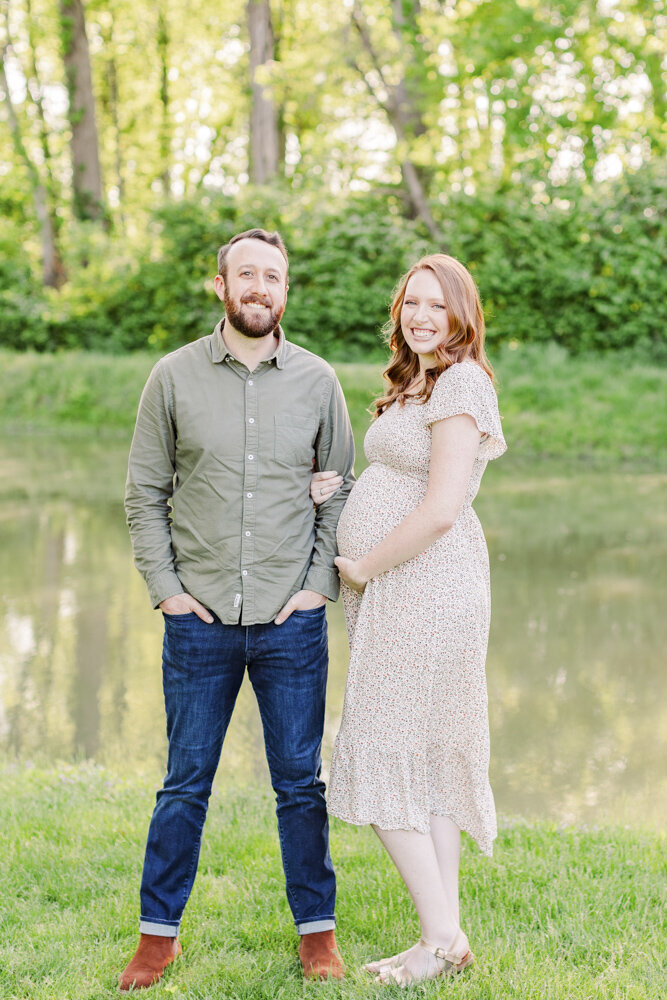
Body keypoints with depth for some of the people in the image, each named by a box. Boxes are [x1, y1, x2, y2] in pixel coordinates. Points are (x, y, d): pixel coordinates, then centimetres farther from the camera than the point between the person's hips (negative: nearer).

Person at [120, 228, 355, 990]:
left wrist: (320, 584, -1)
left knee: (300, 784, 9)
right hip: (199, 620, 0)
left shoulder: (316, 380, 3)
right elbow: (144, 494, 4)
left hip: (292, 621, 1)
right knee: (185, 784, 8)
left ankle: (317, 933, 22)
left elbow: (341, 492, 8)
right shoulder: (174, 378, 1)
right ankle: (158, 935, 22)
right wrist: (164, 587, -3)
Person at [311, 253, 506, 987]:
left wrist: (362, 567, -12)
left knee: (383, 762, -7)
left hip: (425, 588, -10)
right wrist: (336, 491, 6)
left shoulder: (460, 383, -13)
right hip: (397, 594, 10)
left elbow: (441, 509, -22)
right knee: (426, 764, 11)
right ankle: (447, 938, 17)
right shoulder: (414, 387, 18)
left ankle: (441, 937, 1)